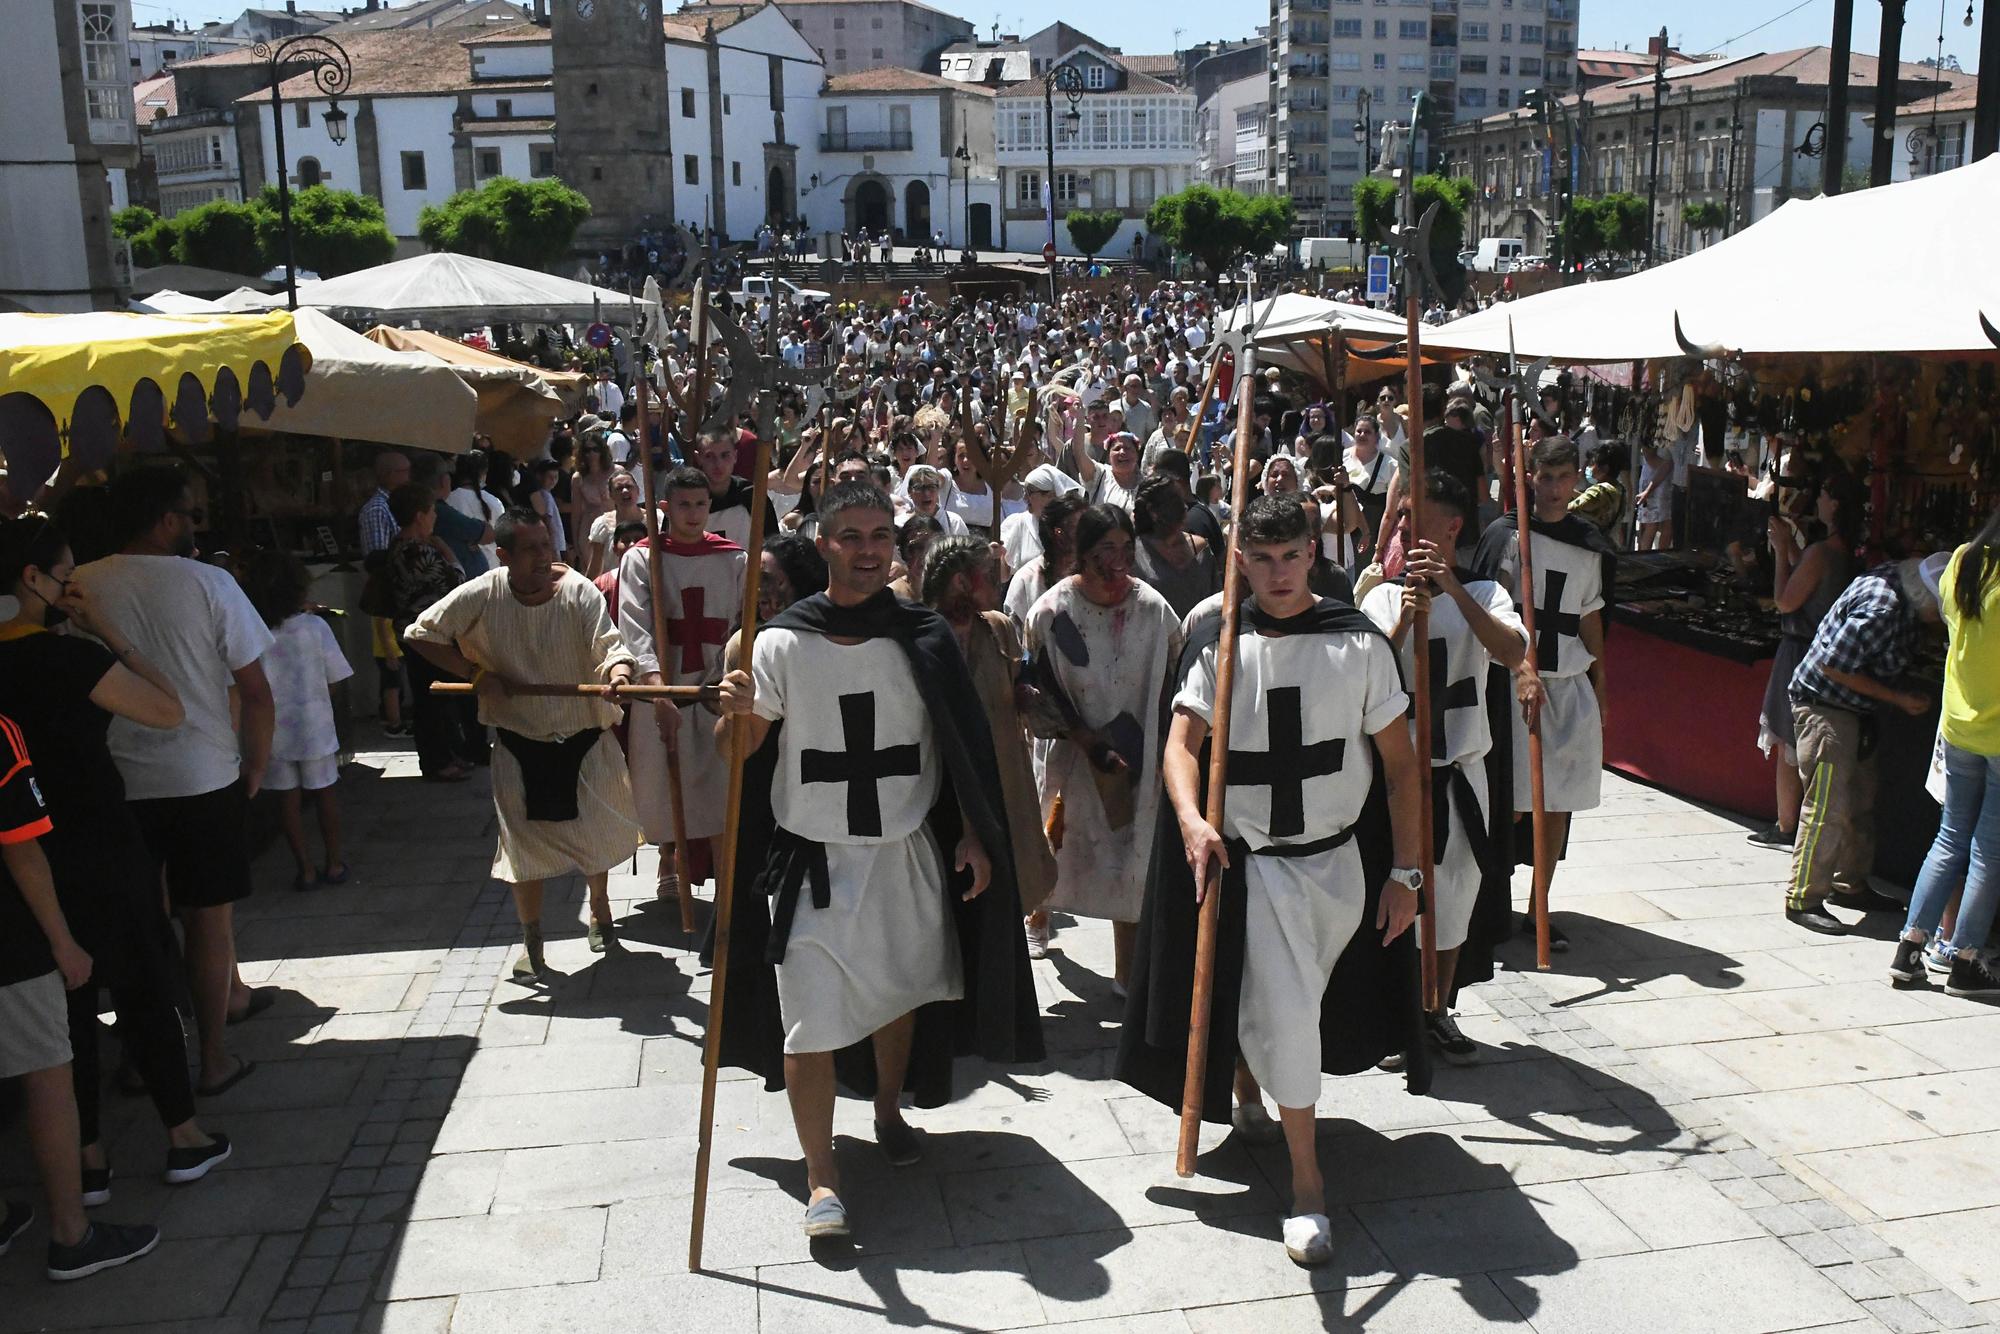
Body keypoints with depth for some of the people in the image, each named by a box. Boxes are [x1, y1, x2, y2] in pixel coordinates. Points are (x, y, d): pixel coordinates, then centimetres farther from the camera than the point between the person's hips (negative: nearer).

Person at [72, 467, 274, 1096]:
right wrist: (257, 763, 5)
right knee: (209, 918, 9)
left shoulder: (78, 589, -5)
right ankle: (213, 1058, 18)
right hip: (205, 778, -2)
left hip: (115, 781, 3)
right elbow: (254, 690, -9)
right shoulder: (207, 583, -11)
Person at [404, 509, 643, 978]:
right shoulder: (481, 595, -14)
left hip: (585, 737, 0)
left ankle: (599, 903, 45)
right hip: (521, 742, 0)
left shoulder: (578, 590, -16)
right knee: (526, 842, 5)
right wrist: (478, 675, -12)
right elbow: (421, 635, -3)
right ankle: (531, 942, 23)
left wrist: (617, 672, -49)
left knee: (597, 830, 13)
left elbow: (608, 644, -25)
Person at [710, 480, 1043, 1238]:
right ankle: (821, 1179, 5)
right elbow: (743, 748, -2)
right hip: (813, 856, -2)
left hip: (906, 853, 3)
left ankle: (889, 1111, 44)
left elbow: (961, 745, 4)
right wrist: (738, 712, -23)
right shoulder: (782, 642, -7)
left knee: (899, 989, 19)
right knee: (812, 1017, -5)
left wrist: (973, 835, 2)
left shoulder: (923, 637, -2)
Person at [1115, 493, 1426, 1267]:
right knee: (1282, 1011, -10)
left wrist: (1404, 873, -3)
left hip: (1343, 859, 2)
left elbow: (1400, 765, -1)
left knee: (1283, 1005, 15)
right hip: (1253, 861, -2)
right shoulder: (1217, 642, -5)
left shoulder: (1359, 643, -6)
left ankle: (1248, 1086, 48)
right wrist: (1190, 819, -31)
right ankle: (1306, 1181, 5)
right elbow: (1183, 743, -11)